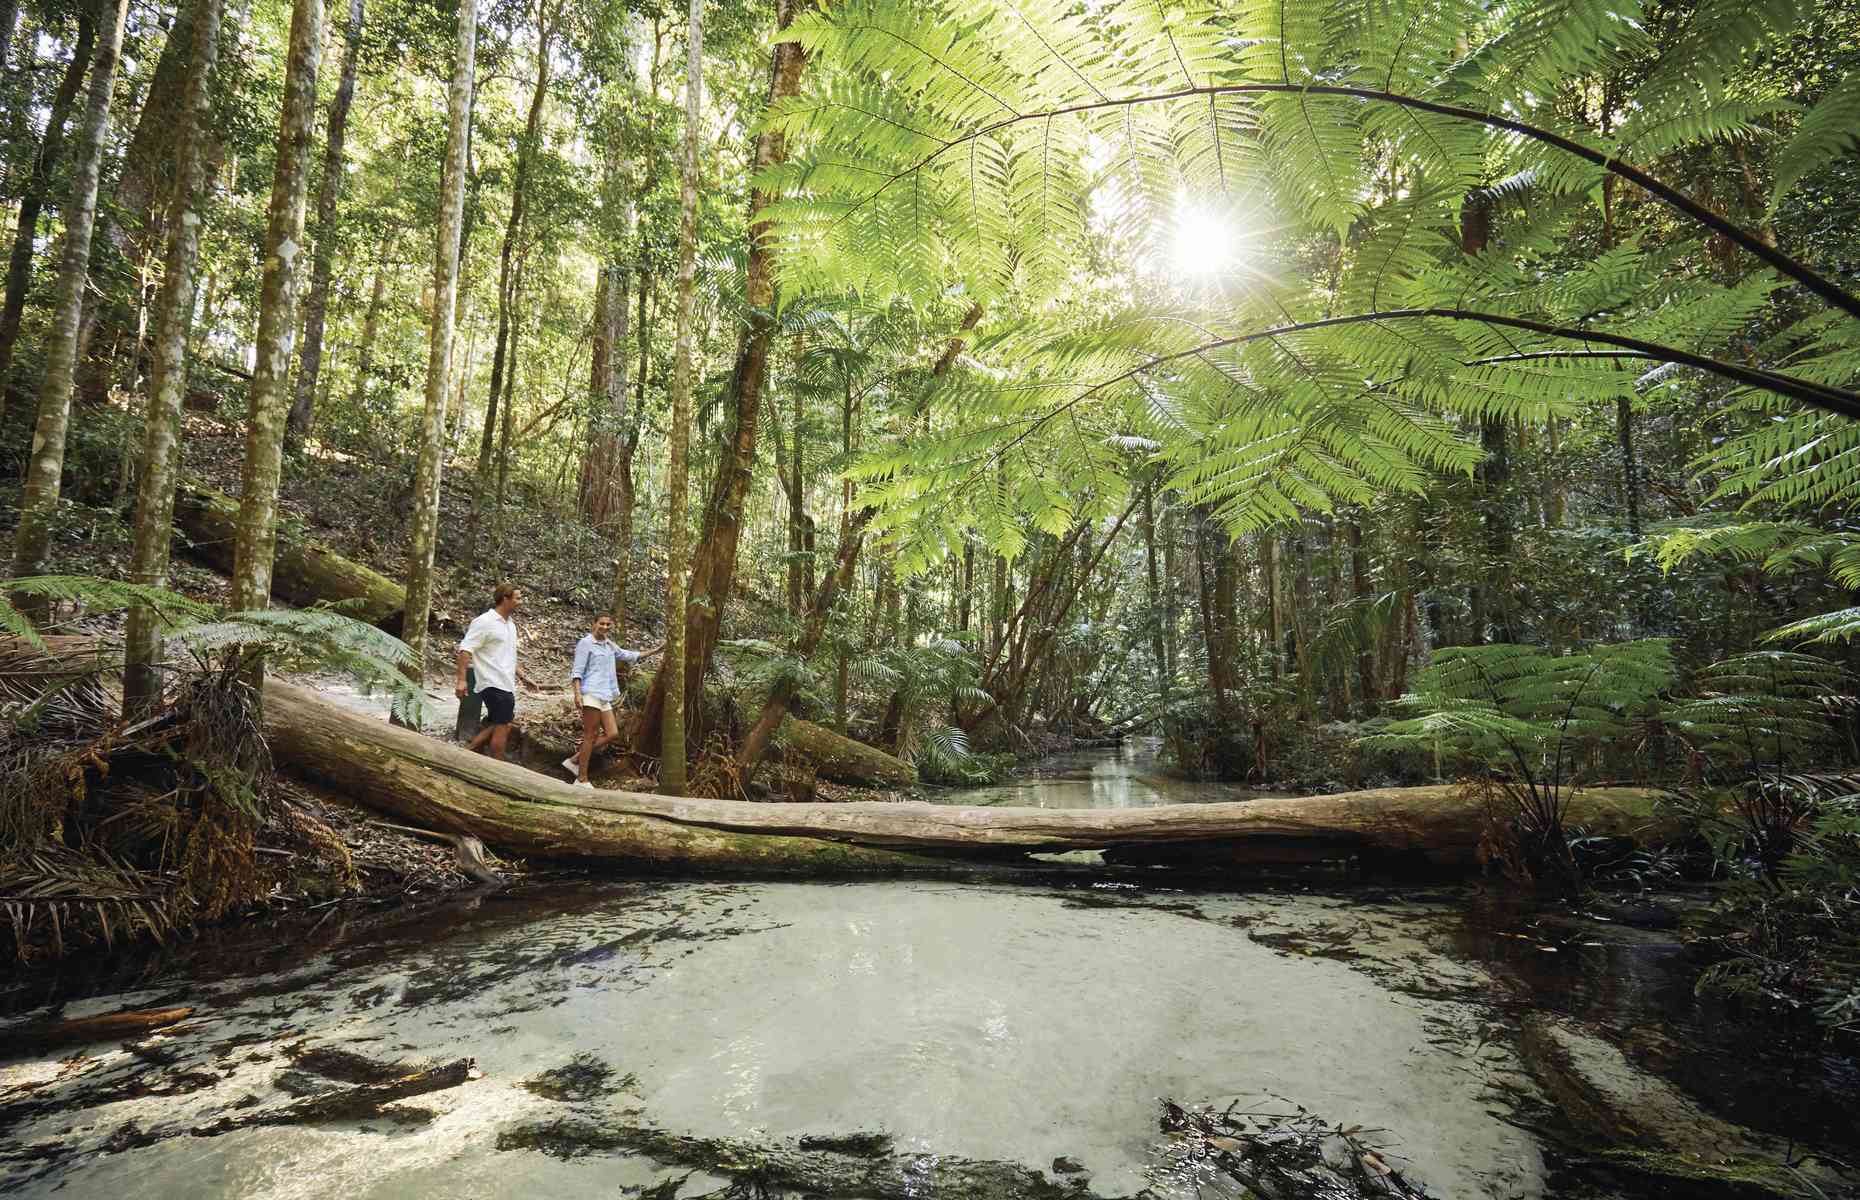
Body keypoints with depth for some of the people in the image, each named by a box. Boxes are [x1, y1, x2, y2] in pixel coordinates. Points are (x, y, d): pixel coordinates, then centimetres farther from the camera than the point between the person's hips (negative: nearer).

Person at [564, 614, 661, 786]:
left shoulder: (609, 645, 18)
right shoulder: (585, 643, -4)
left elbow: (628, 655, 30)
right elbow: (577, 671, -9)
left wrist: (654, 651, 30)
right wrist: (577, 693, -21)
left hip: (604, 696, 8)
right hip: (590, 694, -8)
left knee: (612, 734, 2)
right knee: (591, 736, -6)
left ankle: (574, 760, 11)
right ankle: (582, 780, 1)